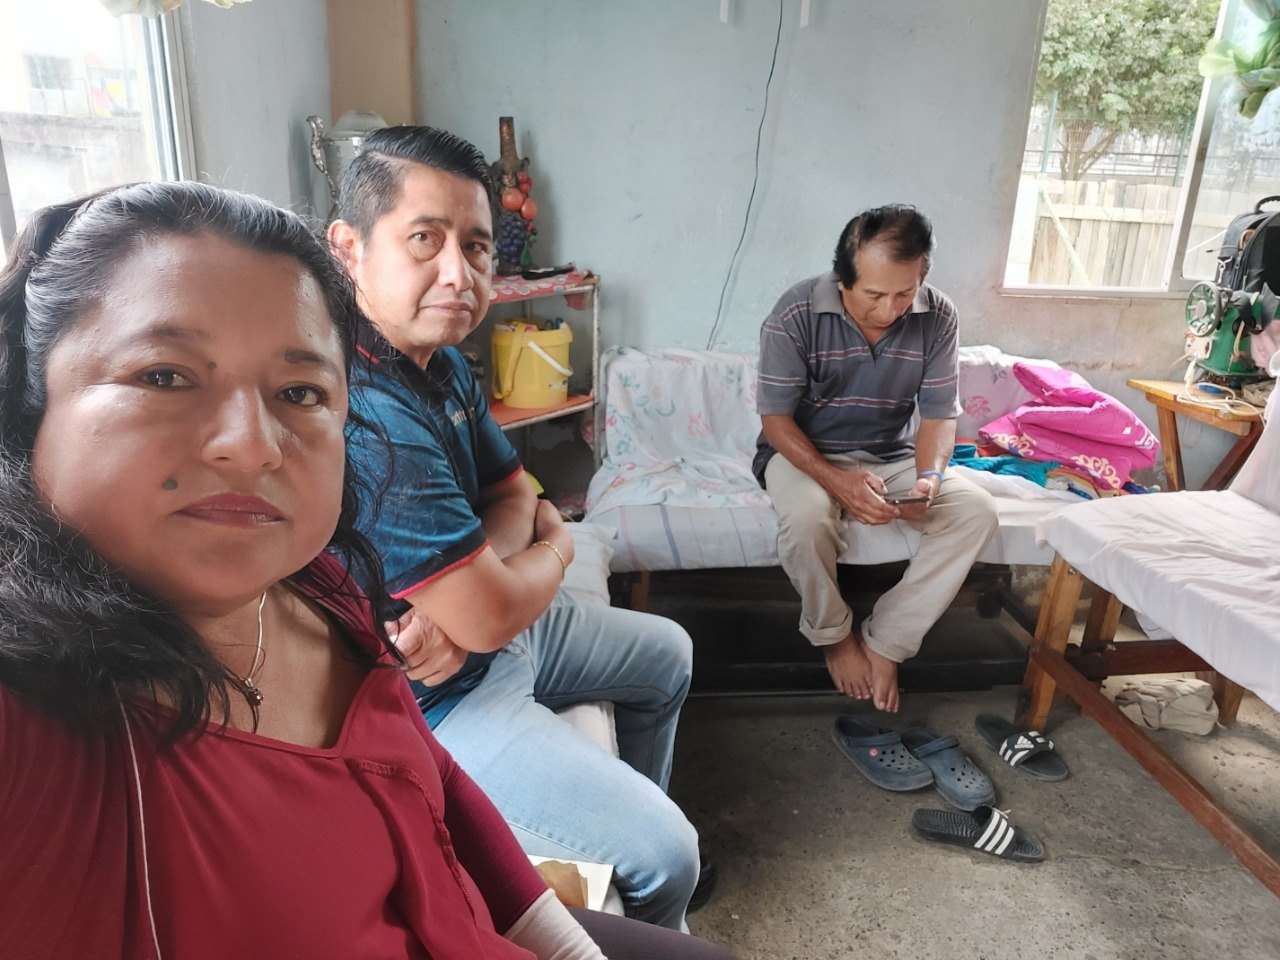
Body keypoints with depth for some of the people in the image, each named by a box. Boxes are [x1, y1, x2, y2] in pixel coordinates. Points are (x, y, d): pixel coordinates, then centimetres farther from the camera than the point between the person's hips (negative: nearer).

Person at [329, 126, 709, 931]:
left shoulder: (443, 360, -1)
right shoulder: (368, 415, -33)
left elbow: (515, 495, 3)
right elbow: (491, 615, -30)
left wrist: (459, 598, -19)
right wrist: (556, 547, -6)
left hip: (478, 633, 10)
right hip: (427, 709, -9)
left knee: (668, 655, 24)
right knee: (667, 853, -11)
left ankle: (631, 838, 43)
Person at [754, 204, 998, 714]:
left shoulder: (937, 317, -10)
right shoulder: (796, 314, -20)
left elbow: (939, 415, -3)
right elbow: (776, 420, -16)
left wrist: (930, 476, -25)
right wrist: (837, 481, -32)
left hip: (891, 457, 4)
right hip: (804, 453, -3)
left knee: (977, 510, -20)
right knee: (806, 515, -37)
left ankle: (884, 642, -11)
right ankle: (835, 636, -6)